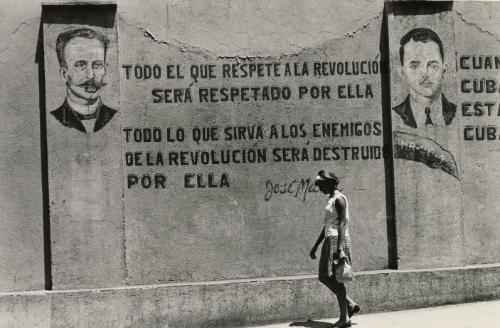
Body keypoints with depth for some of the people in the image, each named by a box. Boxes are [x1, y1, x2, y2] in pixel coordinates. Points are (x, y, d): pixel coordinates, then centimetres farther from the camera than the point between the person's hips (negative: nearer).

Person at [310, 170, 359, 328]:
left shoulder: (339, 199, -10)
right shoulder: (331, 199, 19)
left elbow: (343, 223, -18)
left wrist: (340, 247, -26)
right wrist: (316, 246, 23)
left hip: (337, 240, -10)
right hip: (329, 240, 10)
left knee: (335, 278, -7)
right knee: (324, 277, 9)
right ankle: (351, 305, 15)